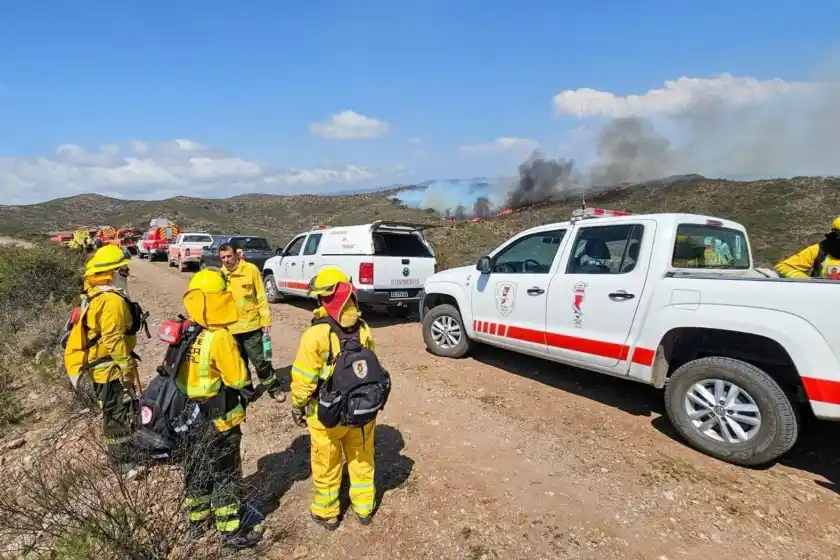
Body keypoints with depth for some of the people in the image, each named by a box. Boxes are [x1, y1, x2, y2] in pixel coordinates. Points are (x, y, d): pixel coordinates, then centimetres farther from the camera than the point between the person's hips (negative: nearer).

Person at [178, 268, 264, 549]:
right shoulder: (220, 338, -26)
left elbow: (184, 374, 8)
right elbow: (239, 380, -20)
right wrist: (247, 392, -1)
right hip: (219, 420, -8)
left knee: (197, 469, 23)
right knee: (225, 475, 7)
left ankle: (197, 520, 41)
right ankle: (233, 531, 20)